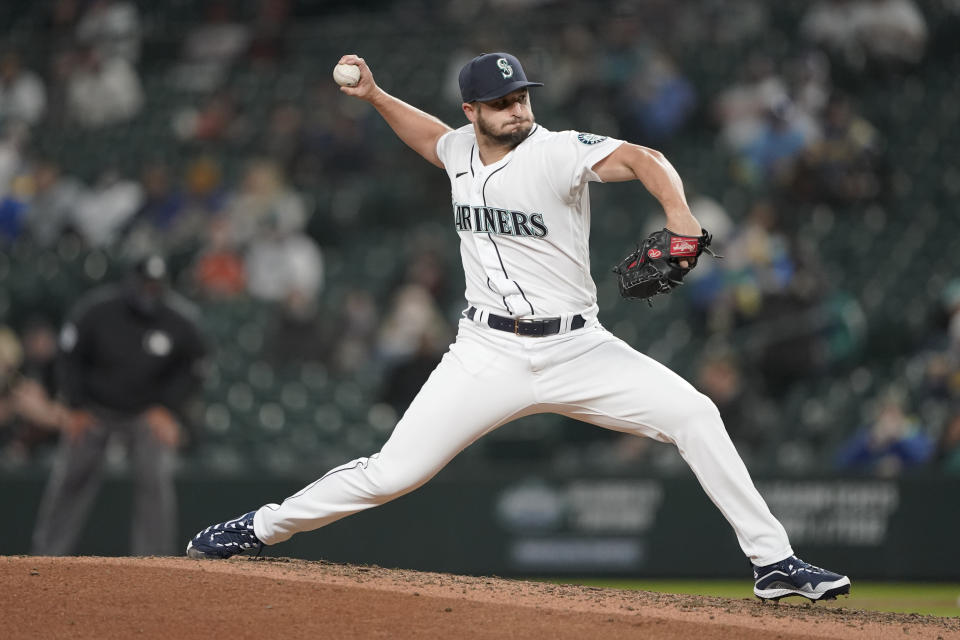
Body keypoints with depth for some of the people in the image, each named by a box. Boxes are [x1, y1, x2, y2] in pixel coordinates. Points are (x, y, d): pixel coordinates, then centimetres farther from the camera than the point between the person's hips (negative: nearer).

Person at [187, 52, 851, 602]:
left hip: (576, 349, -2)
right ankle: (261, 527, 15)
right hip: (489, 353, 2)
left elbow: (642, 159, -29)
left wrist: (677, 210, -47)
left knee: (694, 414, -19)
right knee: (392, 473, -5)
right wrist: (374, 95, 18)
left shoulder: (557, 151, -12)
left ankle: (773, 562, -12)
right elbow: (430, 135, 31)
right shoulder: (462, 151, 5)